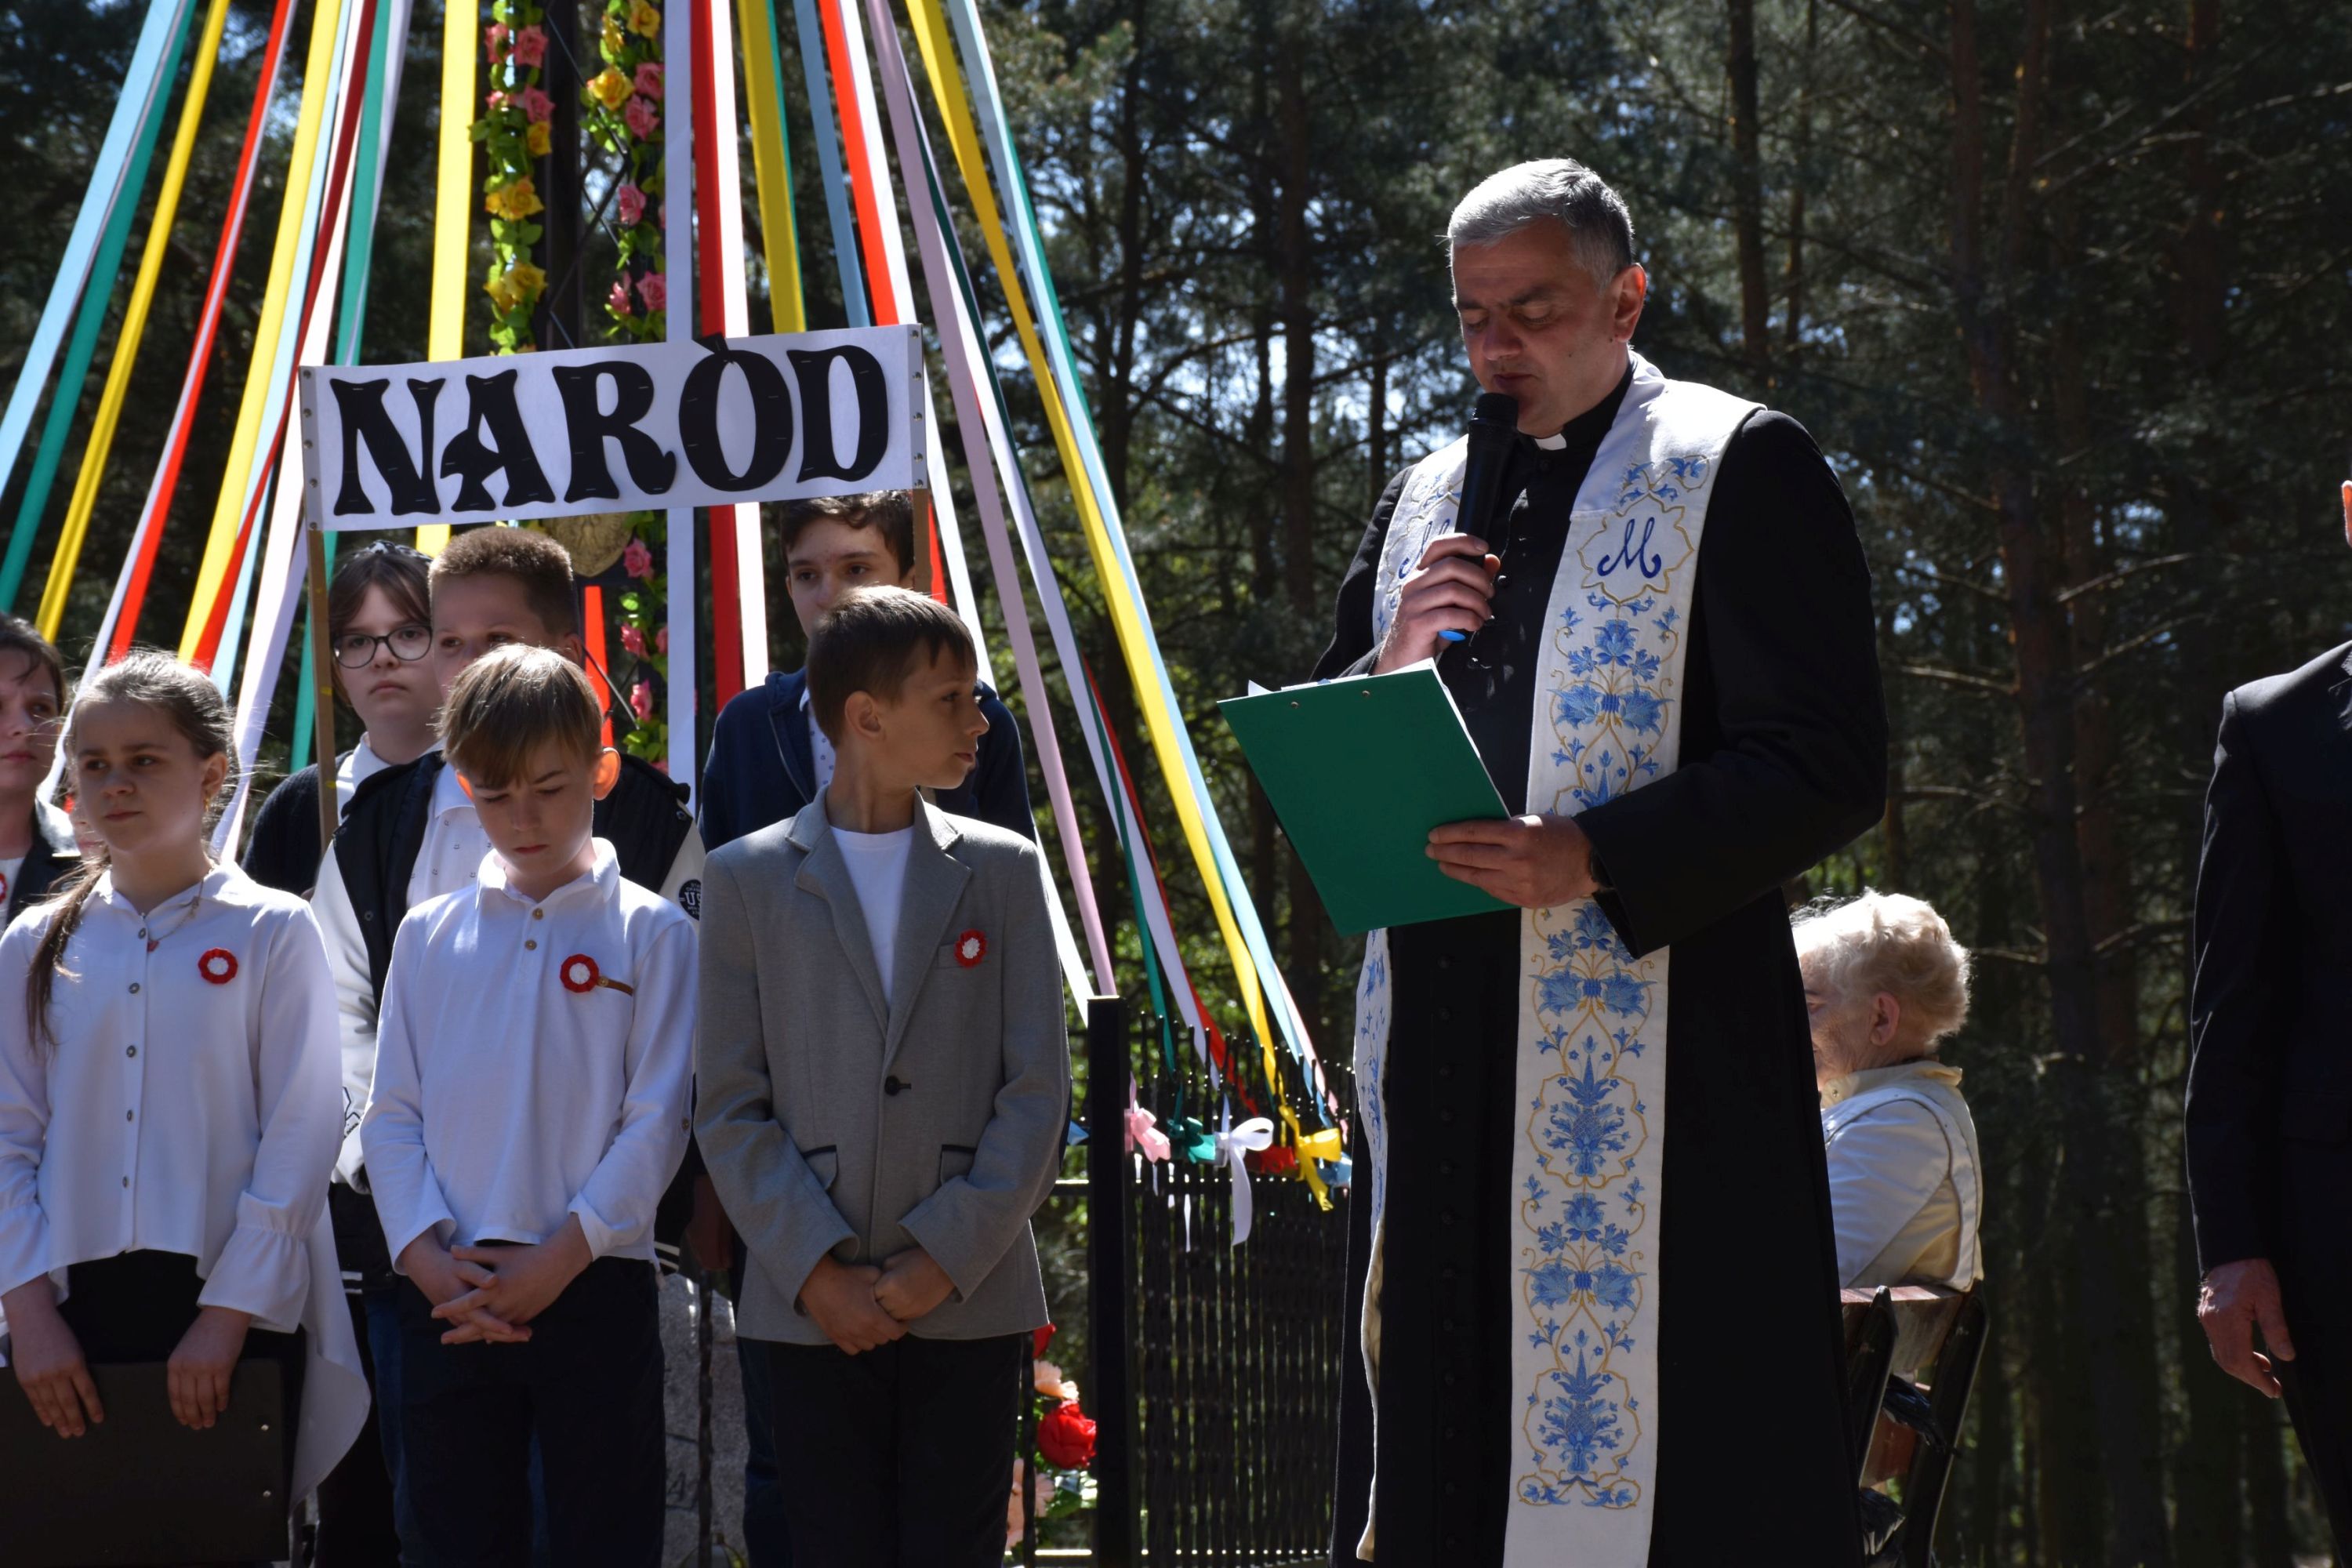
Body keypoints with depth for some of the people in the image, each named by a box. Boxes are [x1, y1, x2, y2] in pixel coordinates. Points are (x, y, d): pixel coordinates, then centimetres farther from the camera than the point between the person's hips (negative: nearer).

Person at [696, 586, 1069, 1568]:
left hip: (970, 1298, 1)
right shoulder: (748, 881, 5)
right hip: (810, 1307, -1)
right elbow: (729, 1108, 1)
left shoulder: (1002, 871, 9)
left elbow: (1037, 1092, 3)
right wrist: (817, 1272, -10)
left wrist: (943, 1263, -7)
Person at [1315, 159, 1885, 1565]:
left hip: (1653, 1034, -6)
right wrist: (1389, 673, 0)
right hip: (1444, 1054, 6)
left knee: (1650, 1436, -8)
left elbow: (1830, 764, -8)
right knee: (1450, 1447, 5)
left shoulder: (1737, 469, 1)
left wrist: (1595, 858, -19)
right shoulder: (1430, 502, 20)